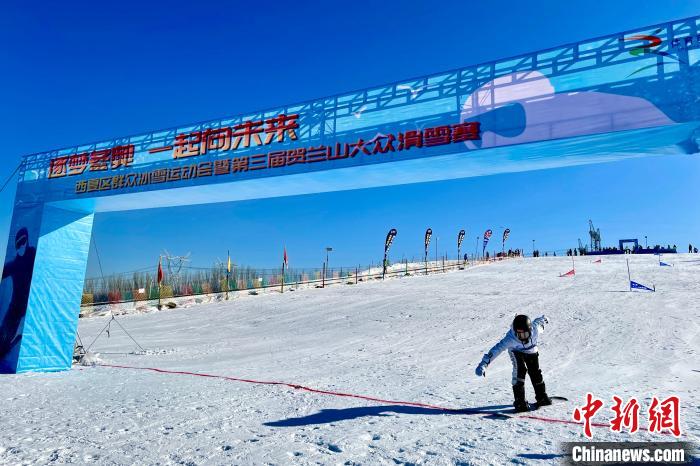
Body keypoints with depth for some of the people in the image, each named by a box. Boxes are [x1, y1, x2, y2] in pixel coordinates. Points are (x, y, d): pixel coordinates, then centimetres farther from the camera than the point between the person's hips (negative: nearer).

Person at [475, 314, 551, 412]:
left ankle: (542, 397, 34)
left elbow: (539, 321, -10)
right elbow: (497, 349, -48)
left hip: (532, 351, 3)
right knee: (519, 370, -24)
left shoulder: (535, 329, -34)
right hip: (516, 352, -3)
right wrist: (483, 364, -57)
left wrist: (544, 319, 17)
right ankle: (520, 401, -15)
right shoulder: (511, 339, -42)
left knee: (536, 373, 7)